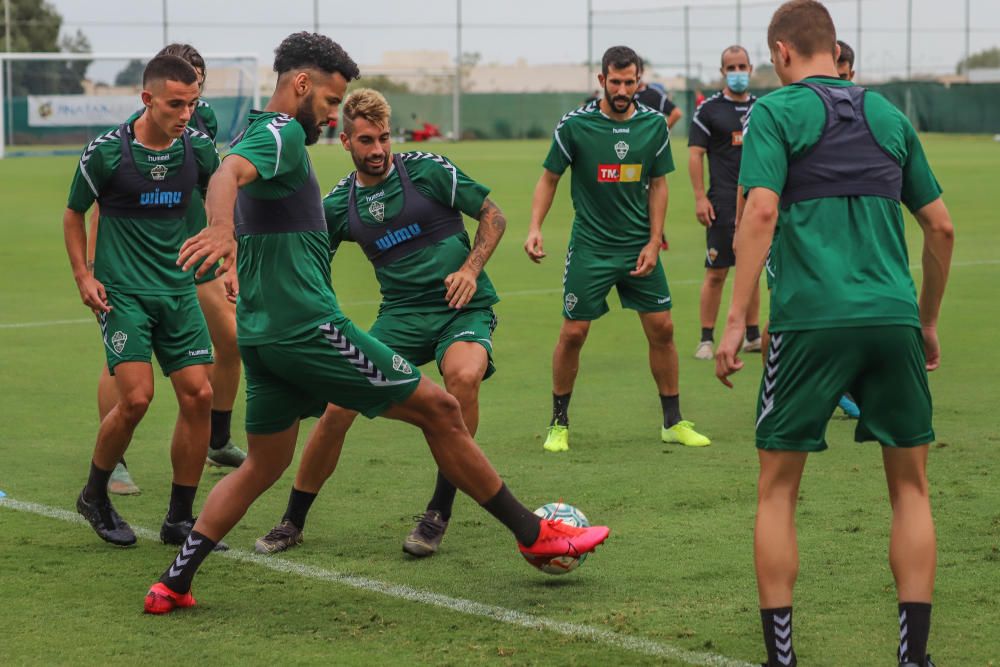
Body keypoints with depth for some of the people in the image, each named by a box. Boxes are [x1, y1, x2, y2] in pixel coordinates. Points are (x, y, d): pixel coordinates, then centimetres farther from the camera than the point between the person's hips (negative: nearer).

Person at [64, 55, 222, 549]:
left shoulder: (198, 148, 0)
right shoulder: (107, 151, -10)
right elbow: (74, 213, 5)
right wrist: (83, 275, -3)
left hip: (178, 290, 4)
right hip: (122, 292, -4)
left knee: (198, 395, -5)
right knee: (136, 397, -16)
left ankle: (180, 519, 9)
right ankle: (94, 496, 10)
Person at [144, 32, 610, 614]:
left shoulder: (258, 135, 20)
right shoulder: (281, 133, -11)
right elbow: (228, 174, -32)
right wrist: (222, 230, -53)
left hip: (261, 336, 10)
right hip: (308, 326, -10)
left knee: (264, 464, 17)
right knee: (439, 409, -2)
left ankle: (174, 584, 11)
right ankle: (533, 533, 3)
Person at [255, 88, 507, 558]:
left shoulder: (428, 170, -5)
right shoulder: (339, 204, 4)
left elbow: (493, 216, 4)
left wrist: (471, 269, -11)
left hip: (463, 308, -3)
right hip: (400, 314, 3)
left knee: (463, 376, -35)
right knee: (338, 405, -13)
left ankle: (439, 514, -20)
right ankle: (293, 522, 9)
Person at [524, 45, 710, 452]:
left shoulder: (654, 125, -1)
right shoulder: (575, 125, -9)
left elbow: (658, 185, 7)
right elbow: (549, 179, 1)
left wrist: (654, 242, 0)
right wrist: (535, 228, -12)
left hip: (638, 246, 3)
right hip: (589, 247, -2)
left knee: (661, 328, 2)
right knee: (573, 333, -3)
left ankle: (673, 422, 15)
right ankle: (559, 424, 13)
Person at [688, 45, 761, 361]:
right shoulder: (708, 110, -1)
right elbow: (695, 154, -4)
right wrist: (700, 197, -11)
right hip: (723, 202, -4)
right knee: (716, 272, -4)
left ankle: (752, 335, 18)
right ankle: (706, 339, 1)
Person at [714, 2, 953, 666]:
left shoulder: (776, 112, 3)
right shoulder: (889, 116, 16)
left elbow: (761, 213, -11)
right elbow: (941, 227, 18)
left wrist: (736, 322, -10)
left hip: (810, 319, -3)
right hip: (894, 317, 4)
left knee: (778, 490, 8)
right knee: (910, 486, 13)